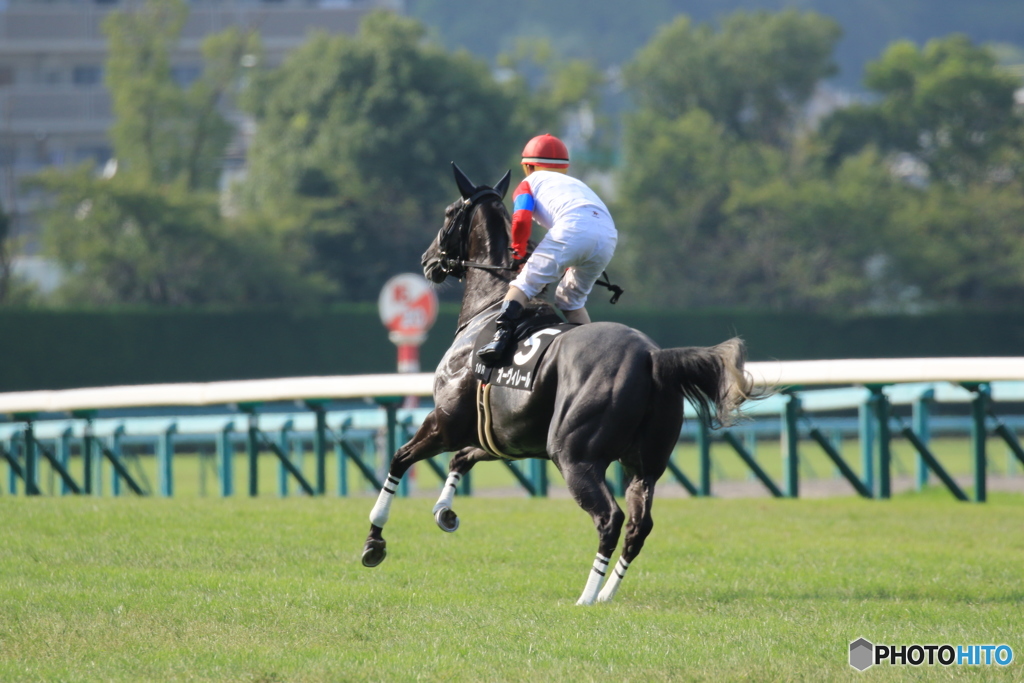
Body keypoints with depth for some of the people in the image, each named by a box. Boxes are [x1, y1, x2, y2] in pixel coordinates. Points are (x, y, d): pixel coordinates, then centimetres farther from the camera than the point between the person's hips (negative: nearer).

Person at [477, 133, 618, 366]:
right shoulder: (577, 184, 42)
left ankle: (502, 336, -24)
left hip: (572, 229, -6)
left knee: (525, 283, -4)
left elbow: (521, 220, 7)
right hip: (609, 236, 6)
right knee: (571, 299, 23)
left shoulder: (529, 183, 25)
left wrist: (518, 255, 21)